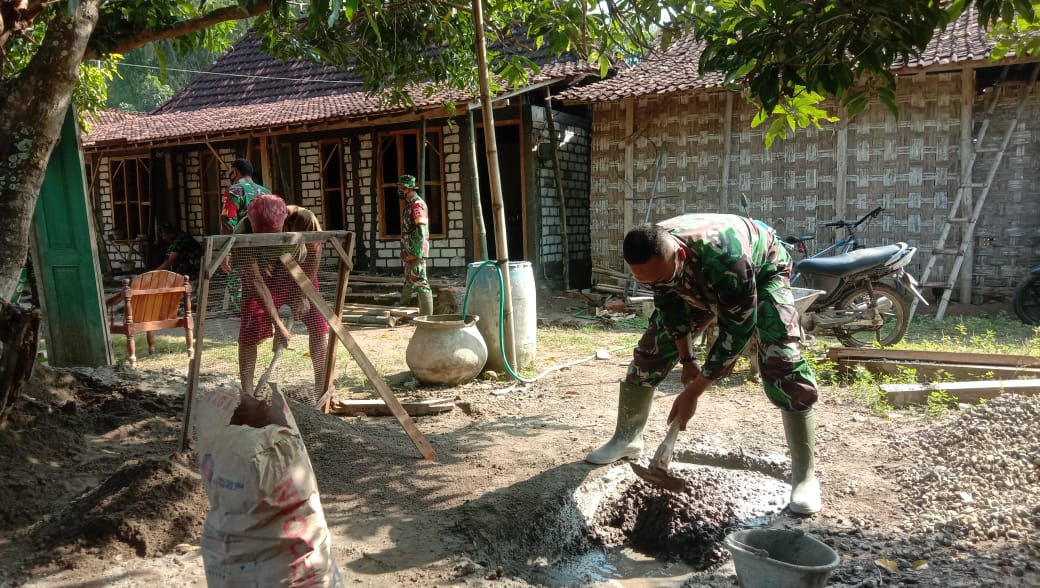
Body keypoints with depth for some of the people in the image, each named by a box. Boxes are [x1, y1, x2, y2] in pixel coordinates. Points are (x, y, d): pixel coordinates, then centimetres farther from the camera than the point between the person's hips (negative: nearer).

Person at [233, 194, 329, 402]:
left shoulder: (304, 219, -35)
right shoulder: (243, 234, -35)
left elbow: (314, 255, -16)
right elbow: (257, 283, -30)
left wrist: (303, 294, -14)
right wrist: (277, 323, -32)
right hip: (262, 276, -1)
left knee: (319, 326, -6)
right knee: (249, 333, -9)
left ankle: (322, 389, 5)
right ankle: (246, 393, 2)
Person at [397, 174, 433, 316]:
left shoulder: (417, 204, -15)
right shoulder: (409, 204, 16)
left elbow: (421, 230, -23)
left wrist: (416, 252, -24)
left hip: (415, 250, -10)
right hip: (409, 250, 10)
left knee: (420, 282, -9)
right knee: (408, 281, 18)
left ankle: (426, 315, -6)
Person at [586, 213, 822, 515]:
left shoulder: (725, 257, -47)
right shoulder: (653, 255, -29)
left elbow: (737, 330, -36)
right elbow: (670, 306, -9)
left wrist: (693, 391, -31)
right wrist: (687, 360, -8)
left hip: (762, 272, -5)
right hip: (699, 284, 5)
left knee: (780, 361, -22)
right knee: (651, 349, -3)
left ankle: (804, 475, -11)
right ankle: (626, 439, 14)